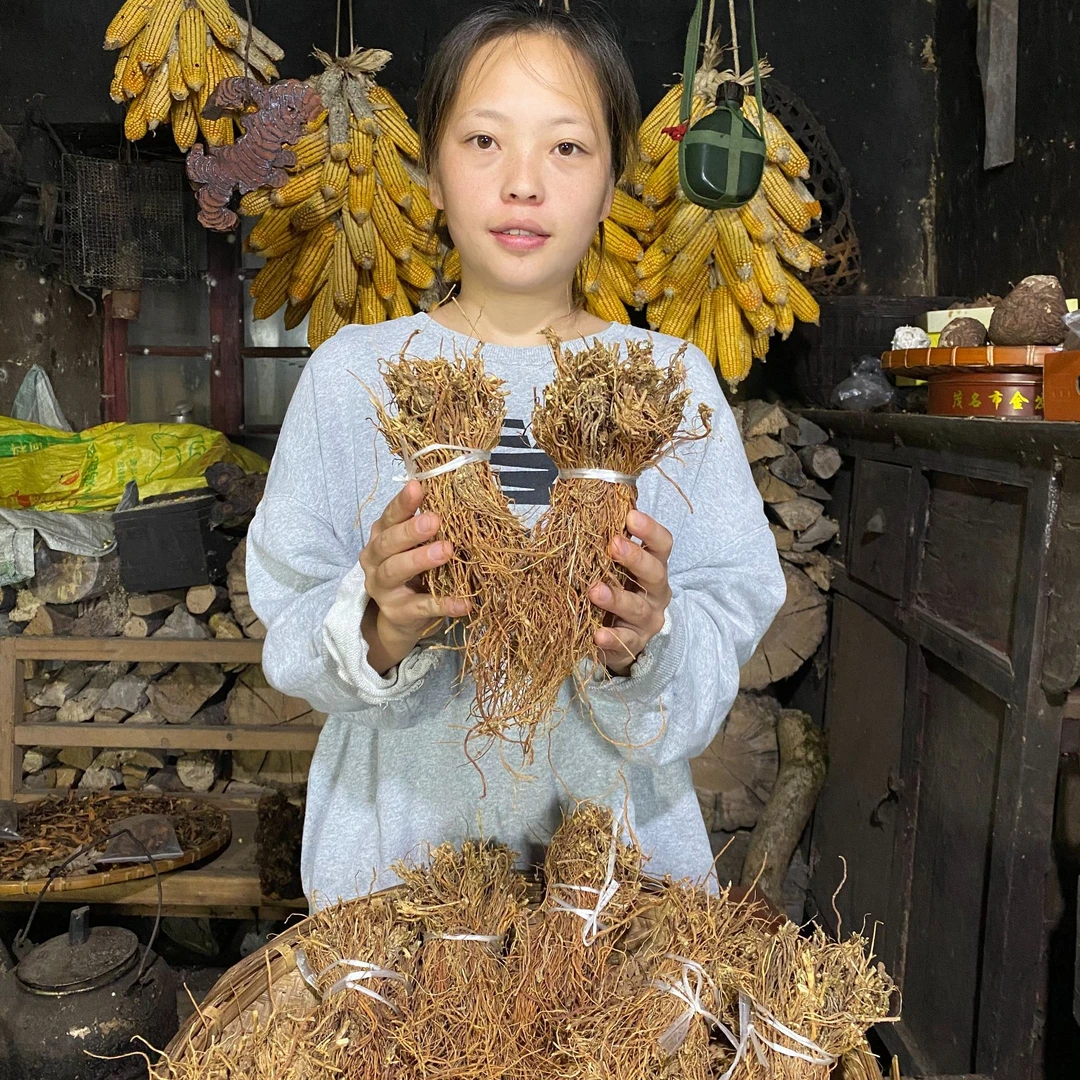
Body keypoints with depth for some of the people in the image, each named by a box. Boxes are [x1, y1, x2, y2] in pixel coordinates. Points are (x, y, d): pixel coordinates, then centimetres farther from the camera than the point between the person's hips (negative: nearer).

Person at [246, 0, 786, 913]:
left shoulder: (673, 378, -3)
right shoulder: (352, 374, -5)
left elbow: (730, 623, -7)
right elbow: (291, 643, -7)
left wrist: (651, 641, -27)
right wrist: (377, 630, -27)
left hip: (617, 830, 1)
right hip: (400, 836, 0)